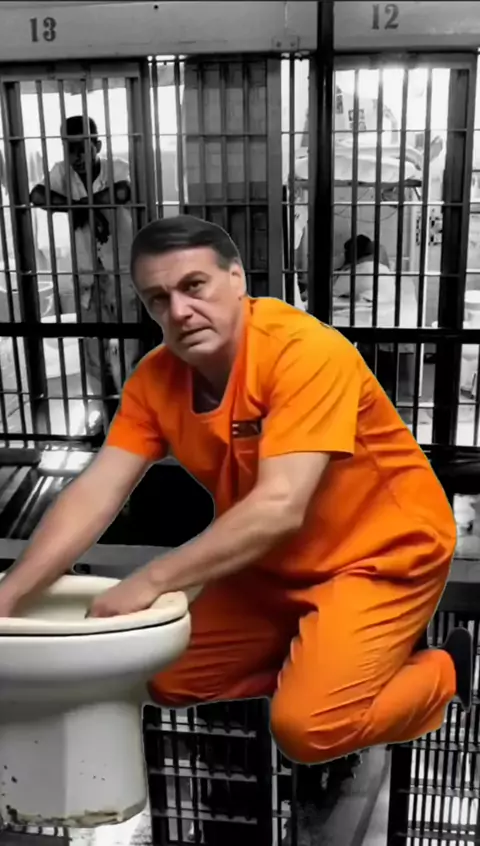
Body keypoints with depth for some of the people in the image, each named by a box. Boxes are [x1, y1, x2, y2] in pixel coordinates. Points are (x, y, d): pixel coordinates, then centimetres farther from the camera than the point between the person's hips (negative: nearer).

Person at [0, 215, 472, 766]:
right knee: (169, 681, 6)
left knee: (309, 726, -20)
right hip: (275, 562, 7)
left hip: (381, 551, -6)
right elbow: (95, 494, -12)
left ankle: (443, 669, 8)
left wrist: (150, 582, -34)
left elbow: (279, 509, -35)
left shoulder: (307, 353, -29)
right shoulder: (157, 377, -8)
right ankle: (313, 650, 21)